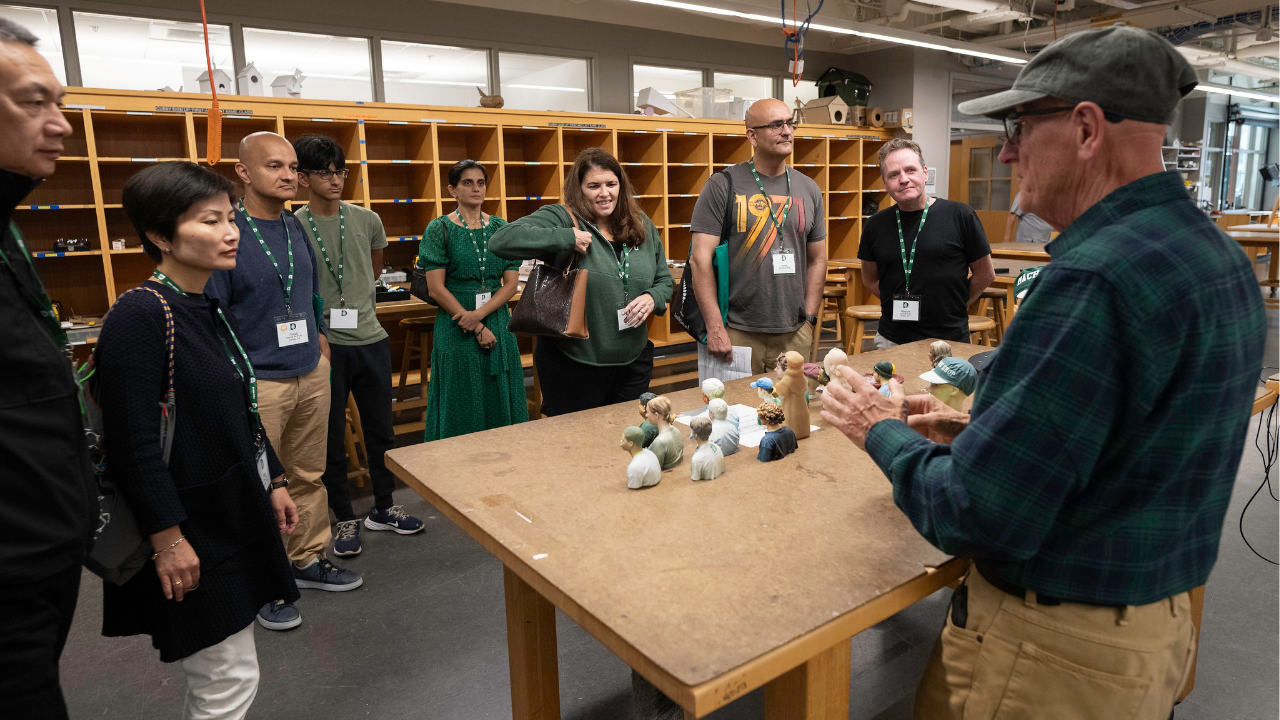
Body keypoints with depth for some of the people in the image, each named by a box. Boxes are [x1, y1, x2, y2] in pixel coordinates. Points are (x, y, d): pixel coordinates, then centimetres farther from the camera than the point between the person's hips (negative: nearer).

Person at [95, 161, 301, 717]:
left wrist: (273, 482, 17)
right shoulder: (139, 316, -20)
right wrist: (168, 537, -20)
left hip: (235, 513, 9)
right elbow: (134, 443, -22)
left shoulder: (210, 310, 8)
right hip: (192, 527, -9)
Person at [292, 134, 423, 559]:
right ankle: (345, 519, 22)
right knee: (331, 437, 7)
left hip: (372, 339, 4)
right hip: (325, 345, -4)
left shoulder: (367, 221, 5)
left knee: (381, 429, 13)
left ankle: (383, 508, 29)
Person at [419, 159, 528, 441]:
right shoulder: (440, 229, -2)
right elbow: (436, 289, -8)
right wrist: (478, 329, -12)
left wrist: (479, 314, -14)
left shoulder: (501, 228, 8)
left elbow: (511, 283, 2)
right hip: (456, 330, -3)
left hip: (497, 325, 3)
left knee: (500, 402, 9)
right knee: (461, 405, 4)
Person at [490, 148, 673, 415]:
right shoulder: (561, 220, -10)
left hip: (633, 363, 5)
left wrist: (652, 298, -8)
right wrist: (568, 238, -25)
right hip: (573, 366, -4)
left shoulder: (643, 226, 7)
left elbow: (664, 279, 16)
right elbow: (502, 240, -23)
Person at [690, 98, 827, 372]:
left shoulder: (808, 190, 11)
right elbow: (700, 259, -10)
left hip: (795, 335, 4)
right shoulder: (723, 185, -5)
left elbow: (817, 260, 16)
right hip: (738, 334, -4)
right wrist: (715, 328, -14)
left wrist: (809, 318, 7)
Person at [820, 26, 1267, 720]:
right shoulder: (1218, 254, 3)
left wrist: (883, 433, -10)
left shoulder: (1096, 277, -28)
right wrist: (975, 427, 7)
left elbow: (976, 517, -27)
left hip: (1058, 651, -8)